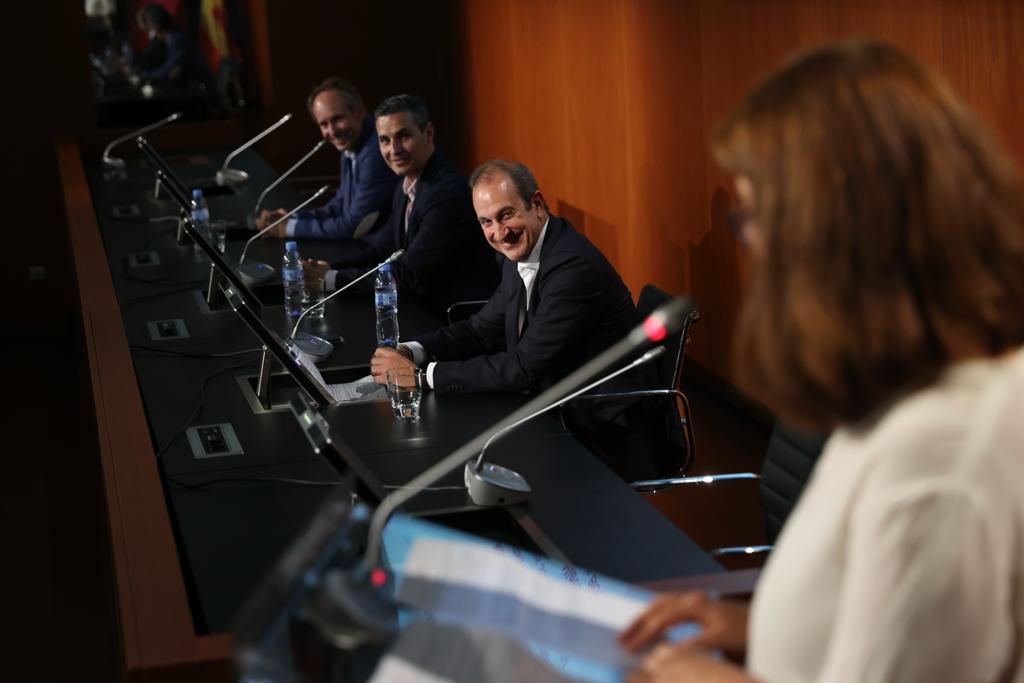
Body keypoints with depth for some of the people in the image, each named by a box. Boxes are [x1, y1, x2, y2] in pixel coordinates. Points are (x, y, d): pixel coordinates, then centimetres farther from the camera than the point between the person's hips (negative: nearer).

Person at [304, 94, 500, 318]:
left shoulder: (448, 191, -22)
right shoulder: (406, 186, 8)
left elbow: (408, 275, -21)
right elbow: (381, 248, 13)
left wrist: (332, 278, -14)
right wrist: (328, 269, -4)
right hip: (427, 311, 8)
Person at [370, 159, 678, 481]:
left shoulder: (574, 266, -24)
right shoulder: (520, 257, 4)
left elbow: (523, 367, -25)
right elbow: (483, 328, 14)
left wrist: (421, 374, -20)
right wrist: (411, 352, -4)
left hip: (605, 439, -8)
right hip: (559, 415, 8)